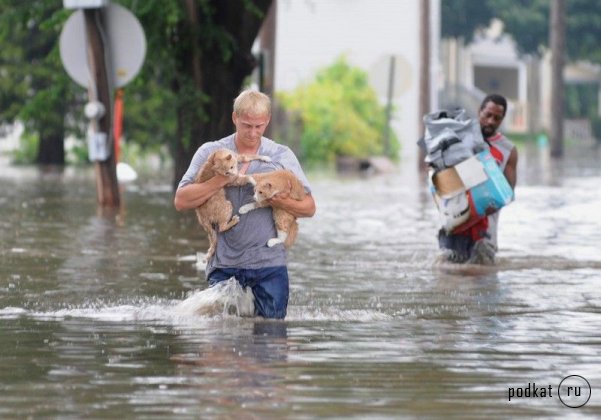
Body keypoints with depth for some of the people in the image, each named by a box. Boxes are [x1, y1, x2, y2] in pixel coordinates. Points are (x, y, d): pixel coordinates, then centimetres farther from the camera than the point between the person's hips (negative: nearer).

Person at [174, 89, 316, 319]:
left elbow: (309, 207, 7)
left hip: (269, 264, 1)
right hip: (224, 265, -1)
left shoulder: (282, 156, 7)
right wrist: (222, 180, -14)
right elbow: (180, 201, -4)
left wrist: (285, 203, -14)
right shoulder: (210, 153, 4)